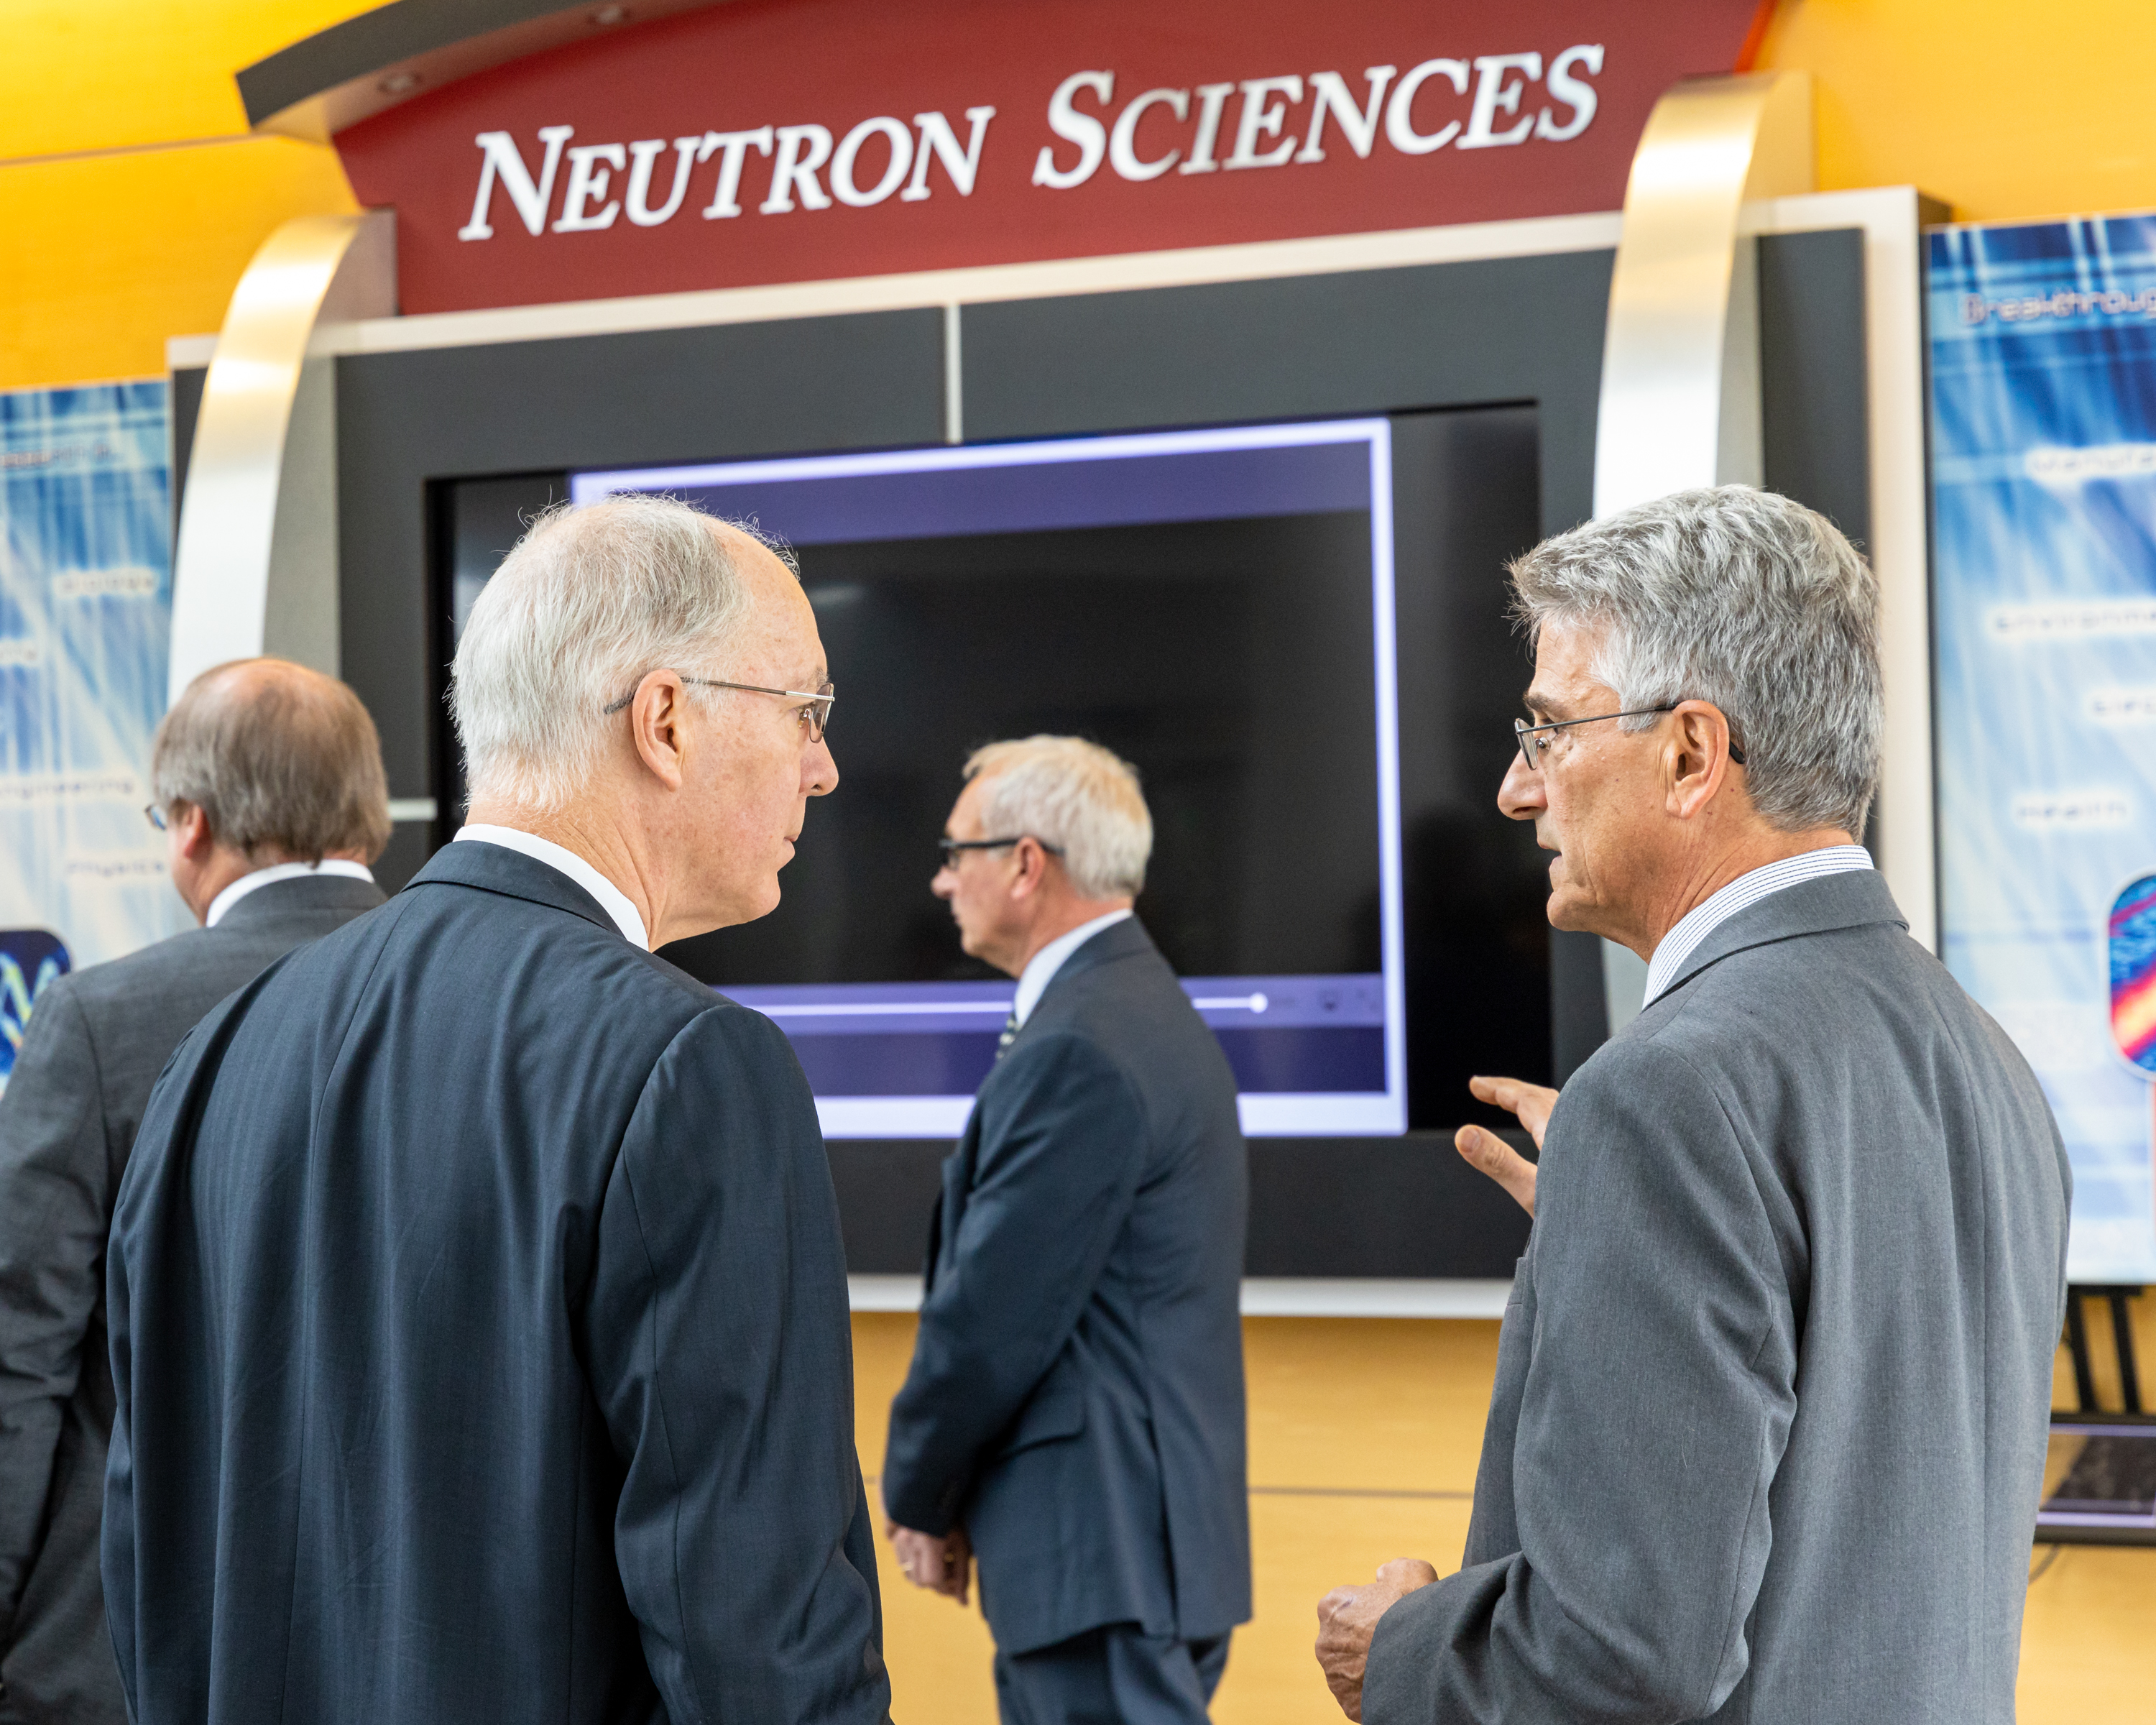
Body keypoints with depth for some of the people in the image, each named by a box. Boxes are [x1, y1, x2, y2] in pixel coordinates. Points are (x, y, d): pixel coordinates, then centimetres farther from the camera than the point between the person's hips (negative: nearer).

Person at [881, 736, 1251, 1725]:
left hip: (1106, 1555, -10)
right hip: (1134, 1536, 10)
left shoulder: (1078, 1051, -18)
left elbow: (995, 1314, -18)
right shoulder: (1150, 1012, 16)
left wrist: (918, 1498, -3)